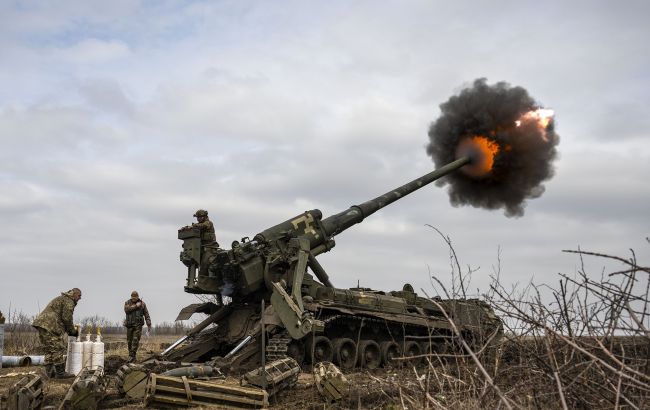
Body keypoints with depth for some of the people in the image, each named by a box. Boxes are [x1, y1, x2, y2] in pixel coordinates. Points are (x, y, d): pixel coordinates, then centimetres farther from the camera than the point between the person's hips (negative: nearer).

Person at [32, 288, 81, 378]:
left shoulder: (60, 299, 30)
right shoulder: (69, 301, -3)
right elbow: (67, 318, -11)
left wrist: (70, 331, 20)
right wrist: (73, 331, 2)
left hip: (41, 324, 11)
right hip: (49, 326, -11)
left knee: (49, 350, 13)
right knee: (58, 349, -9)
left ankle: (50, 371, 14)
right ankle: (60, 373, -8)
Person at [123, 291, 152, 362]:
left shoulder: (142, 303, 3)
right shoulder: (127, 302, 4)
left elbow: (146, 315, 4)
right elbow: (126, 309, -17)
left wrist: (149, 325, -1)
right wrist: (136, 306, -19)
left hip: (138, 325, -2)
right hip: (130, 325, 2)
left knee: (135, 340, -12)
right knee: (129, 341, 5)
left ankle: (132, 356, -12)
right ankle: (132, 356, 18)